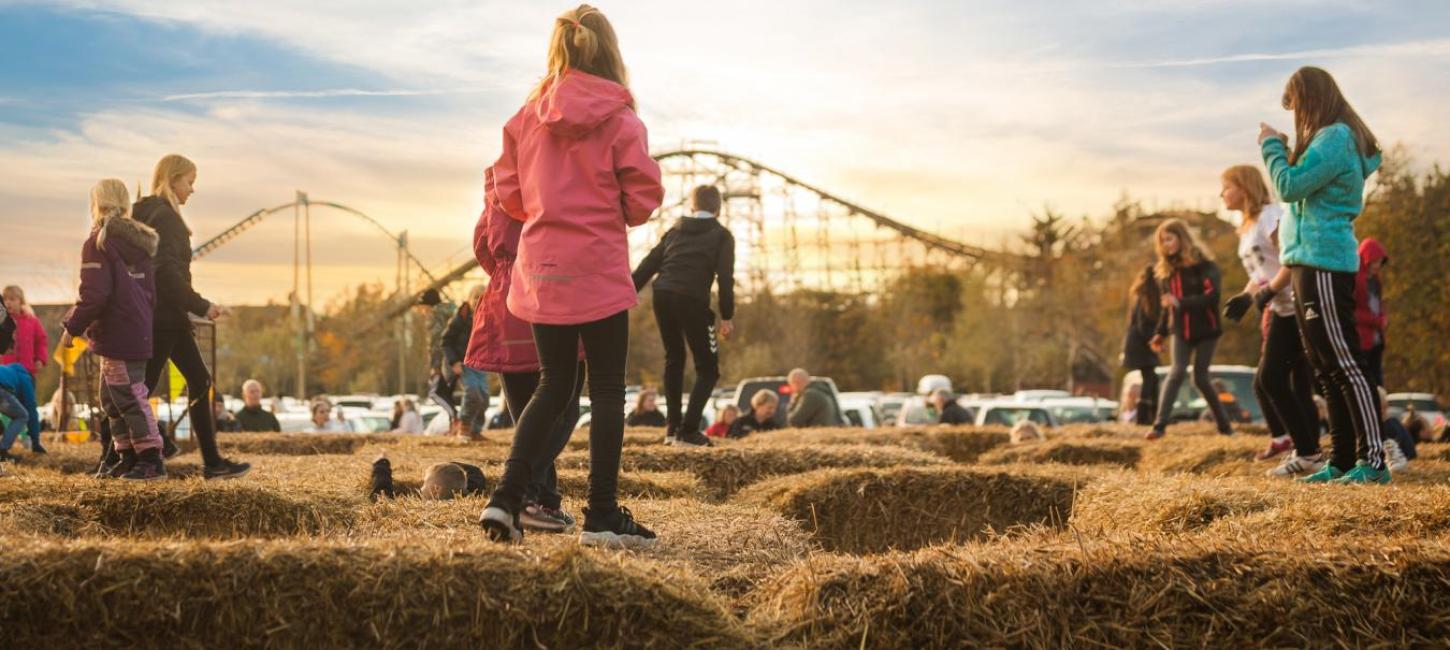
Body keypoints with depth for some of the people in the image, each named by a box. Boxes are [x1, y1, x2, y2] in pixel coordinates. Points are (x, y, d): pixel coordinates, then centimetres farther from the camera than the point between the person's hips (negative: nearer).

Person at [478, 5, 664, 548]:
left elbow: (508, 193, 6)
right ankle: (602, 516, 6)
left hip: (541, 270, 4)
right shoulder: (619, 121, -8)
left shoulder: (527, 118, 3)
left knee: (554, 386, 15)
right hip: (599, 269, -4)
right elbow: (643, 197, -9)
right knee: (607, 390, 4)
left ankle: (506, 498, 6)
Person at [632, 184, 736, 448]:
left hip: (663, 296, 5)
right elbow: (725, 277, -2)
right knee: (708, 367, 6)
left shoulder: (675, 231, 23)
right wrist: (727, 316, -1)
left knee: (674, 358, 24)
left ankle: (673, 425, 21)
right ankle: (688, 429, -7)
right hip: (692, 300, -5)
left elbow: (647, 266, 17)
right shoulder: (722, 235, 12)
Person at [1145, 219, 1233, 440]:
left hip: (1205, 330, -3)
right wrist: (1161, 332, 10)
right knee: (1177, 372, -16)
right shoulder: (1166, 269, 8)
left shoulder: (1204, 264, -9)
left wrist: (1180, 302, -29)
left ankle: (1223, 423, 20)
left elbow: (1212, 296, -21)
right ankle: (1159, 425, -22)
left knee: (1200, 379, 0)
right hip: (1180, 331, 3)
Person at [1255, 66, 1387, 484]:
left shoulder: (1335, 138, -11)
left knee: (1343, 363, -12)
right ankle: (1342, 461, 13)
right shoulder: (1326, 139, 20)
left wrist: (1272, 146, -4)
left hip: (1324, 266, -10)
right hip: (1310, 265, 10)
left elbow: (1290, 186, -18)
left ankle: (1374, 460, -12)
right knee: (1327, 371, 10)